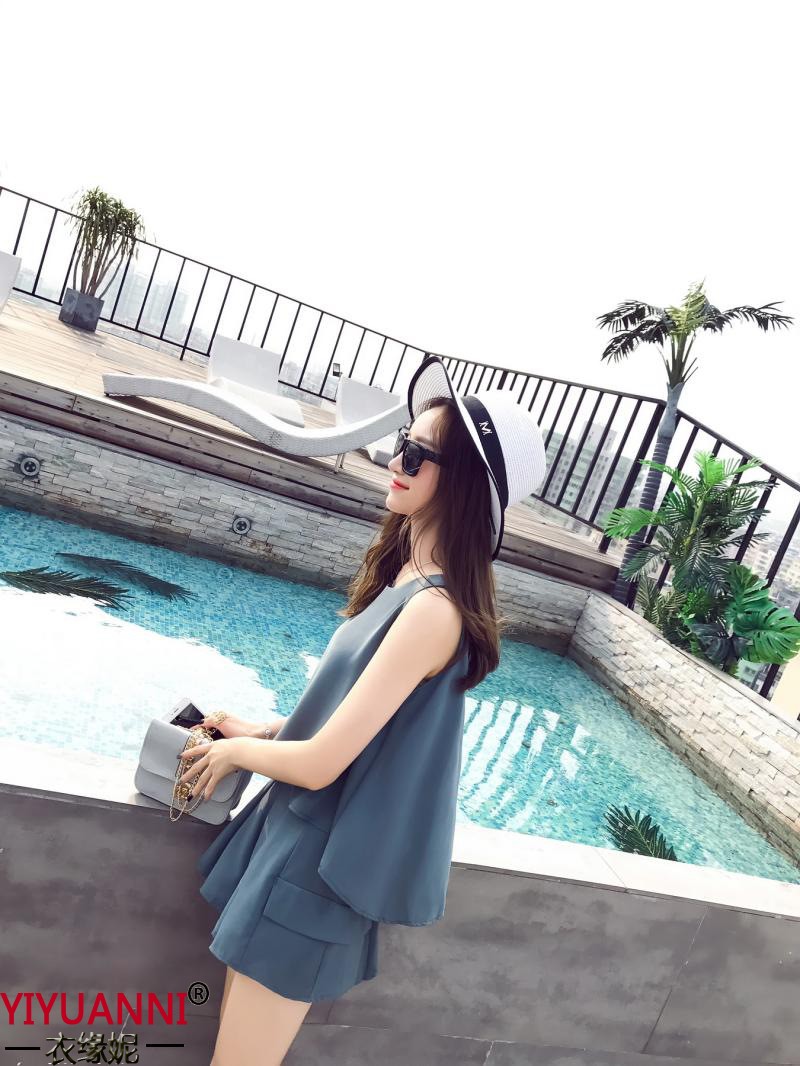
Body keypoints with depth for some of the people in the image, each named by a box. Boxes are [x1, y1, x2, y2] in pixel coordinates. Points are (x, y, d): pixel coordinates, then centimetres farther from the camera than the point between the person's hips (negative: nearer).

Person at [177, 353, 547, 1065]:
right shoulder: (412, 574, 2)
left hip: (321, 865, -8)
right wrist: (262, 731, 10)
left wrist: (237, 751, -7)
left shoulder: (433, 608, -29)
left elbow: (320, 763, -25)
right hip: (303, 832, 8)